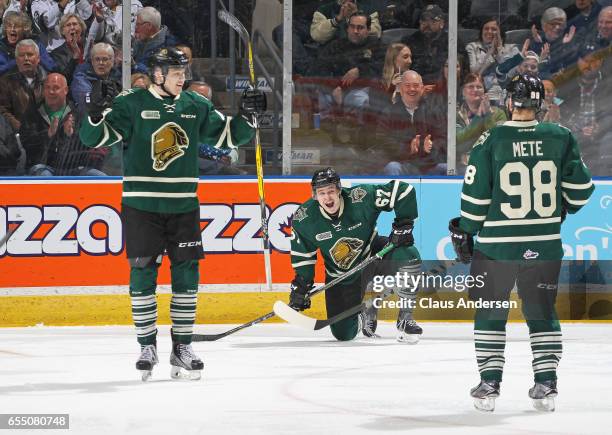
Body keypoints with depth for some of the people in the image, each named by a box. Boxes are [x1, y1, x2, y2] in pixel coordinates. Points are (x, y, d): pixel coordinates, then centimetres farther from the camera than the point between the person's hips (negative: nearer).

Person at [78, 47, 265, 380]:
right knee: (142, 274, -2)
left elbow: (228, 135, 16)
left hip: (183, 205, 3)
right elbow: (94, 138, -10)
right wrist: (96, 112, -29)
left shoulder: (196, 106, 7)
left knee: (186, 274, 2)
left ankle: (182, 347, 11)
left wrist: (246, 116, -1)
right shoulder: (131, 104, -5)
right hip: (142, 205, -3)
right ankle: (147, 347, 9)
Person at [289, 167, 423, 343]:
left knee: (408, 257, -33)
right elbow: (302, 256, -2)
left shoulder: (360, 198, -26)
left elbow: (403, 190, -20)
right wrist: (300, 287, -4)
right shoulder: (303, 219, -18)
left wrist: (403, 225, -24)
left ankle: (405, 320, -18)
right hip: (340, 275, 2)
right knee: (343, 334, -3)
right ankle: (366, 314, 34)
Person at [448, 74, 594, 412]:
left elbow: (475, 196, -5)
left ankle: (489, 384, 9)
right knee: (542, 311, 14)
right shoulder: (561, 138, -3)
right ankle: (546, 384, 10)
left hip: (497, 245, -2)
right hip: (545, 244, 2)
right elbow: (580, 188, 3)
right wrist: (564, 207, 26)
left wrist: (464, 232, 10)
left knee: (491, 312, 12)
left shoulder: (490, 140, -8)